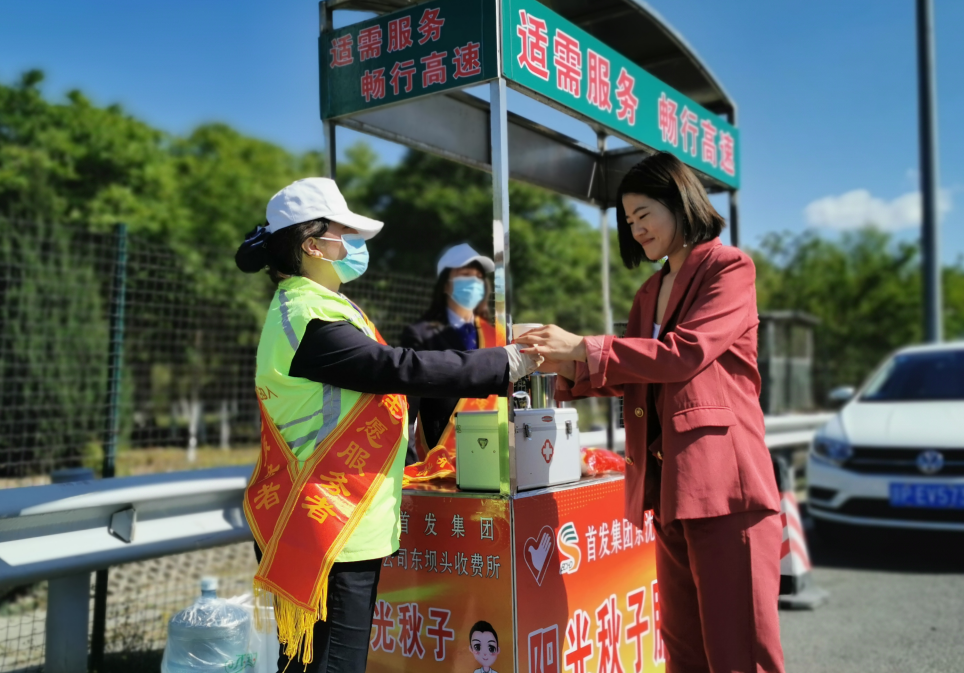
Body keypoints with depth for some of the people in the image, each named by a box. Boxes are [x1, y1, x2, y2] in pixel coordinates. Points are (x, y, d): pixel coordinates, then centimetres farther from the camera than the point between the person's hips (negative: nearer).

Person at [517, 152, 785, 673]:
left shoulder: (728, 268, -3)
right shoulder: (650, 292, 20)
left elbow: (685, 352, -17)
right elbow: (635, 375, 19)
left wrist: (584, 348, -17)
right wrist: (570, 369, 2)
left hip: (722, 479, -7)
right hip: (669, 487, 8)